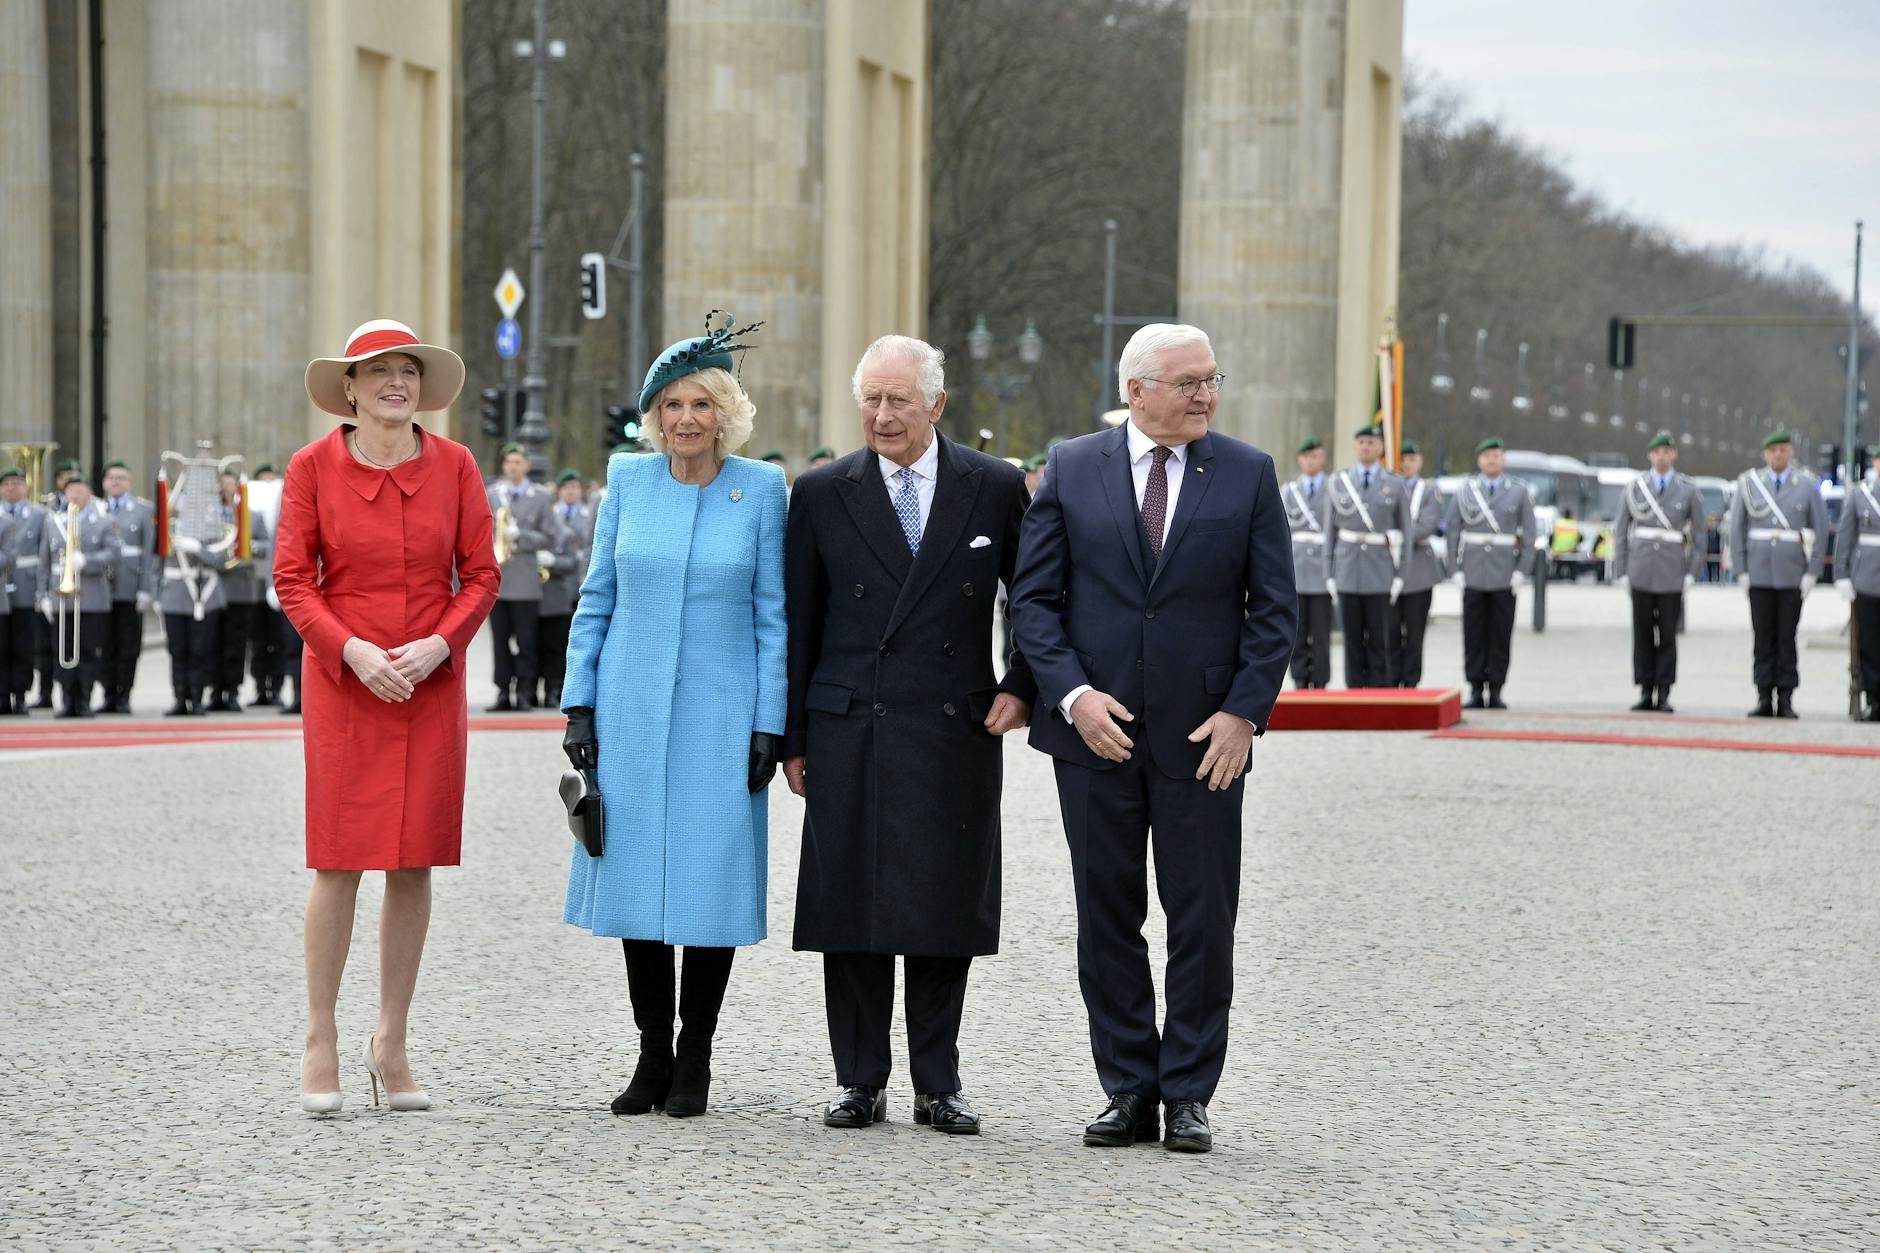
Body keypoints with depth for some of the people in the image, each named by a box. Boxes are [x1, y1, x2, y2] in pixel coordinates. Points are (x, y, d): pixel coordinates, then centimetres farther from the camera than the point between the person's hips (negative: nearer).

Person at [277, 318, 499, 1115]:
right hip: (342, 683, -2)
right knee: (338, 860, -3)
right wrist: (353, 650, -14)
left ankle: (392, 1045, 13)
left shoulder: (453, 466, 4)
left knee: (415, 863, 4)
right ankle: (321, 1044, 7)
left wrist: (437, 645, -10)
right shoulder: (313, 467, -1)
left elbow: (481, 574, 5)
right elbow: (292, 579, -1)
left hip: (430, 683, 2)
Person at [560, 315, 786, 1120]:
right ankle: (652, 1054, 14)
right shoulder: (628, 482, 4)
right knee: (638, 874, 4)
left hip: (720, 715, -2)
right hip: (632, 713, 2)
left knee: (712, 879, 0)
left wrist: (769, 724, -4)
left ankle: (695, 1060, 11)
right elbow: (596, 599, 9)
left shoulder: (761, 489, -1)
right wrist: (578, 705, 3)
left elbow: (773, 615, 1)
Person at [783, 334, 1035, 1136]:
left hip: (956, 733, 0)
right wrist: (793, 737, 5)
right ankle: (860, 1083, 12)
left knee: (945, 912, 3)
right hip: (850, 735, 1)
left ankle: (938, 1085, 12)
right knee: (850, 913, 2)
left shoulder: (995, 489, 3)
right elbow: (799, 623, 7)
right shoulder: (822, 495, 5)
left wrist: (1021, 687, 1)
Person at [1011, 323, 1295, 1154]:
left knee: (1203, 922, 1)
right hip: (1095, 733, 1)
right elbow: (1034, 597, 2)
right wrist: (1073, 694, -11)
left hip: (1203, 739, -1)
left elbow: (1274, 608, 2)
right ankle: (1129, 1092, 15)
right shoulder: (1070, 471, 3)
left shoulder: (1248, 475, 3)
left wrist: (1243, 711, -8)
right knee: (1108, 920, 6)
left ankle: (1188, 1095, 10)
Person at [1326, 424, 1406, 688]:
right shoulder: (1338, 483, 9)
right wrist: (1329, 575, 5)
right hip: (1348, 572, 1)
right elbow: (1331, 531, 9)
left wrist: (1399, 575, -1)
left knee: (1378, 640, -2)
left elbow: (1402, 533, 6)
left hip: (1380, 574, -1)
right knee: (1353, 640, 2)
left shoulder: (1394, 485, 6)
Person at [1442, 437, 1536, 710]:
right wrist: (1456, 569, -2)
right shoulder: (1465, 490, 5)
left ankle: (1496, 691, 5)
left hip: (1505, 574, 0)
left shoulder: (1519, 491, 4)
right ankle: (1475, 690, 5)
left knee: (1501, 634, 1)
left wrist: (1522, 570, -6)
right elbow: (1451, 530, 5)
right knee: (1474, 633, 0)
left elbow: (1528, 534, 2)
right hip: (1473, 573, 1)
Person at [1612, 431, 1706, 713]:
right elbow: (1620, 531, 9)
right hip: (1641, 573, 1)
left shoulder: (1688, 491, 5)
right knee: (1642, 634, 2)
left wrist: (1693, 573, -2)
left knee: (1668, 634, -1)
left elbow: (1698, 534, 6)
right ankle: (1646, 693, 6)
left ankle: (1664, 695, 3)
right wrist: (1620, 571, 3)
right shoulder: (1634, 488, 7)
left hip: (1672, 573, -1)